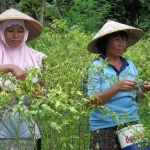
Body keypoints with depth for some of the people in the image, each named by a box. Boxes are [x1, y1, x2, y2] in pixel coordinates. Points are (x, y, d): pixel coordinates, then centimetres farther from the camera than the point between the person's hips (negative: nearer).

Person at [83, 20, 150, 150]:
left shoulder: (130, 65, 6)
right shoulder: (96, 67, -8)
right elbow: (89, 103, -14)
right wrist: (116, 87, -24)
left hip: (132, 125, 4)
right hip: (105, 129, -4)